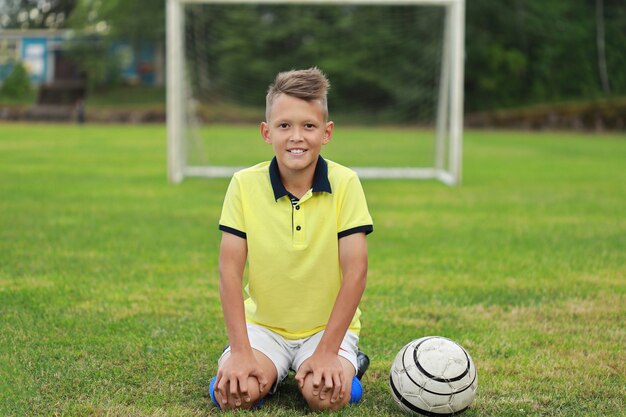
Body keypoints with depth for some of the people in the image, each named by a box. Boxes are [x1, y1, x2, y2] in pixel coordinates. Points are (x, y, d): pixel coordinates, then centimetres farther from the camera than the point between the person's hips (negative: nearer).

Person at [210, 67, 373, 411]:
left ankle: (347, 364, 8)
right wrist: (240, 351, -17)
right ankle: (270, 371, 10)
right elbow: (230, 269, -10)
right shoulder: (244, 184, -9)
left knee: (324, 395, -27)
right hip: (263, 325, 1)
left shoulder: (345, 183, -12)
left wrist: (326, 351, -19)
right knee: (235, 393, -24)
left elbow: (355, 270, -14)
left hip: (328, 326, -1)